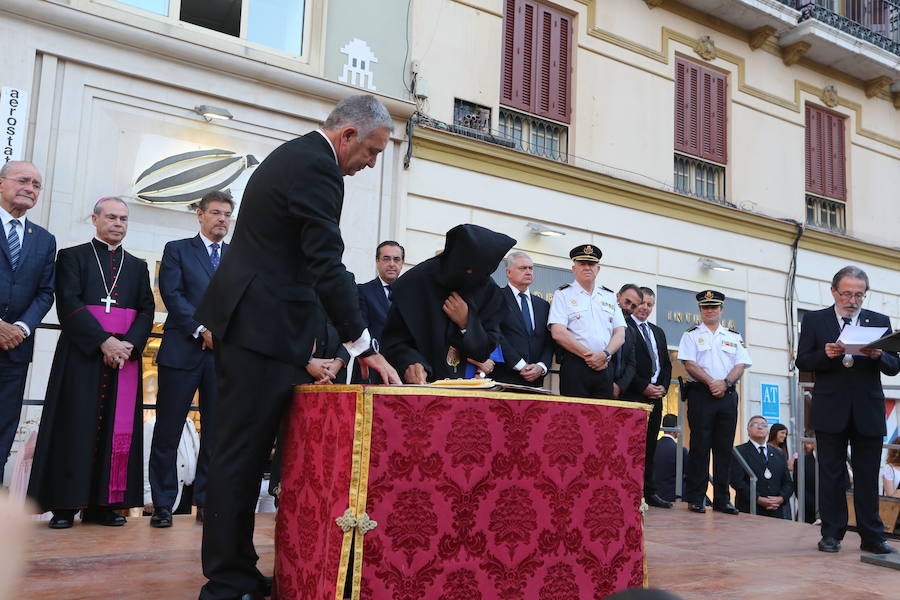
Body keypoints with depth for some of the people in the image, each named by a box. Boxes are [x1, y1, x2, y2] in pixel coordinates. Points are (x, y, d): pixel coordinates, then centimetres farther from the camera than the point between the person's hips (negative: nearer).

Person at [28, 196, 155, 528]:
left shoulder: (138, 266, 18)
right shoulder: (72, 256, 7)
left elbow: (147, 311, 9)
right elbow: (68, 304, -5)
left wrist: (129, 344, -10)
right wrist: (104, 341, -16)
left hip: (126, 353, 3)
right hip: (82, 353, -3)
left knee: (119, 429, 0)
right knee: (75, 426, -4)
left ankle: (105, 504, 4)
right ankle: (65, 504, 1)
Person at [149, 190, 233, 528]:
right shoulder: (177, 250, 9)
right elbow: (172, 294, -4)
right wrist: (202, 329, -13)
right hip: (183, 350, -3)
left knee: (217, 432, 4)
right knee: (168, 430, 0)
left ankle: (206, 503, 12)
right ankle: (163, 505, 9)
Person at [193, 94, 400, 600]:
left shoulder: (296, 155, 20)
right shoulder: (316, 167, -14)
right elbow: (327, 266, -20)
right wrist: (365, 346, -17)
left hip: (245, 322, 11)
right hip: (263, 328, -11)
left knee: (243, 453, 12)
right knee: (242, 455, -5)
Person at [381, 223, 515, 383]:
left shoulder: (490, 291, 5)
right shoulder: (415, 282, -4)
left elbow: (487, 351, 8)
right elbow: (395, 339, -2)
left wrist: (467, 324, -9)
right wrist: (410, 363, -22)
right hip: (421, 384, -1)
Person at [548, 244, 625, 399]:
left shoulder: (610, 296, 18)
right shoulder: (563, 295, 5)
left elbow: (620, 334, 11)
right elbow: (558, 333, -7)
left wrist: (605, 355, -8)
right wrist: (588, 356, -11)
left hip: (604, 367, 4)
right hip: (574, 367, -4)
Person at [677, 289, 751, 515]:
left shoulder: (734, 337, 16)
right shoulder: (691, 335, 7)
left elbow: (741, 365, 7)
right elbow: (689, 364, -4)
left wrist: (725, 383, -10)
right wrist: (711, 382, -15)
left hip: (727, 395, 3)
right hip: (700, 394, -3)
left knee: (724, 447, 4)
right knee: (699, 446, -4)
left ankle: (722, 499, 10)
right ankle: (695, 499, 1)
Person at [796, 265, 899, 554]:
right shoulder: (814, 320, 6)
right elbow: (802, 362, 1)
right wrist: (826, 354, -18)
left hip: (868, 411, 1)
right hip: (830, 411, -1)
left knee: (868, 477, 5)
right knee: (831, 476, 4)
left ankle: (872, 537, 13)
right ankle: (832, 535, 12)